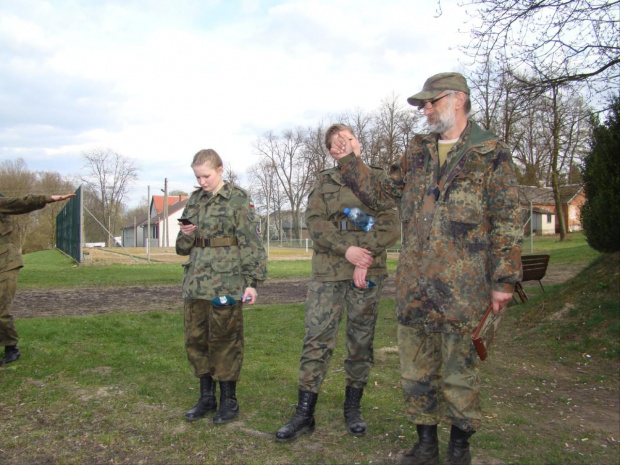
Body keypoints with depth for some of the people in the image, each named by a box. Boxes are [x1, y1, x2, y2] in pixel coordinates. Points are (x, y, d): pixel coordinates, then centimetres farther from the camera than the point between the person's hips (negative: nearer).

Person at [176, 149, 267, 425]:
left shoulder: (238, 199, -3)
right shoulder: (194, 200, 14)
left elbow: (251, 242, -6)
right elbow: (183, 248, 20)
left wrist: (252, 281, -12)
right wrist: (185, 235, -3)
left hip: (226, 283, -6)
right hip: (195, 282, 6)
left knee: (225, 340, 1)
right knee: (195, 339, 9)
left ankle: (229, 400, 16)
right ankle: (206, 397, 25)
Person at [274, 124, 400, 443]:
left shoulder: (378, 179, 8)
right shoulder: (323, 182, 11)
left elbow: (390, 227, -1)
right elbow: (315, 223, -2)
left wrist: (365, 258, -13)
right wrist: (347, 249, -16)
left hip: (367, 272, 0)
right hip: (327, 272, 1)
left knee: (361, 343, 7)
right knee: (316, 339, -3)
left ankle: (352, 408, 22)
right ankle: (304, 414, 4)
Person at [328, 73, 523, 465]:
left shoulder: (492, 154, -2)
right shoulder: (417, 153, 14)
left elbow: (507, 223, -4)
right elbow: (382, 194, 17)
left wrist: (503, 280, -8)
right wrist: (350, 162, 7)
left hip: (462, 286, -5)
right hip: (414, 284, 5)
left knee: (459, 371, 7)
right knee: (416, 369, 13)